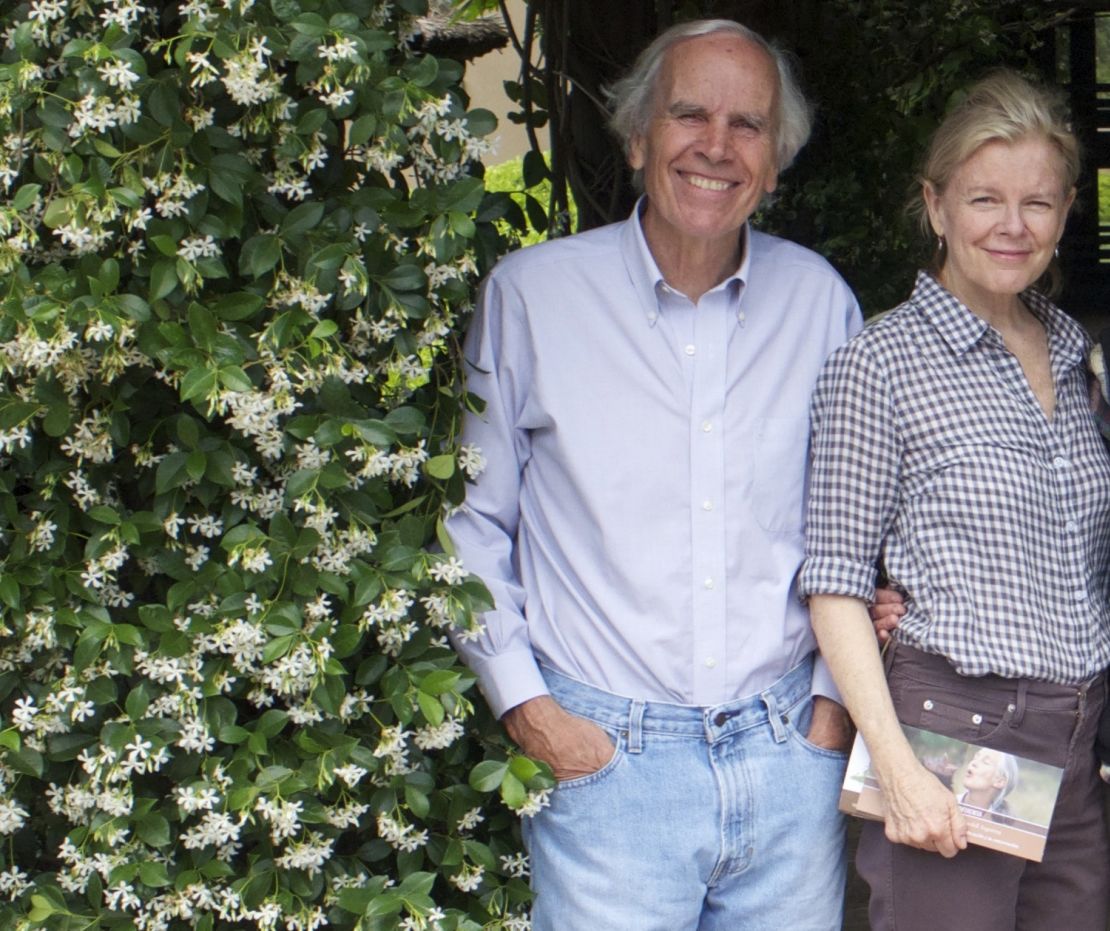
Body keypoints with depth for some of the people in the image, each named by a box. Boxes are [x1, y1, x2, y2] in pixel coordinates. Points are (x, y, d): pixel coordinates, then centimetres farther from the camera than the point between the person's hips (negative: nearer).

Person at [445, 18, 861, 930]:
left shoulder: (820, 300, 5)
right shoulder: (531, 293, -1)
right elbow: (466, 515, 5)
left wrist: (838, 692, 7)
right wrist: (520, 699, -2)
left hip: (787, 752, 3)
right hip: (603, 757, -2)